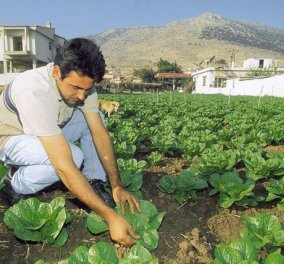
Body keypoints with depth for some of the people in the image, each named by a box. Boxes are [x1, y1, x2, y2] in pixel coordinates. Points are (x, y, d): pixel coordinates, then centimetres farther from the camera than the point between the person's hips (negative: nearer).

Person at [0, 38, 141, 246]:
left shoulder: (81, 82, -20)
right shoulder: (34, 92, -41)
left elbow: (100, 133, -17)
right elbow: (65, 167, -44)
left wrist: (117, 185, -24)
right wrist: (111, 217, -43)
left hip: (49, 130, 6)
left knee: (95, 119, -12)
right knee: (73, 157, -32)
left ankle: (94, 184, -4)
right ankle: (17, 184, -5)